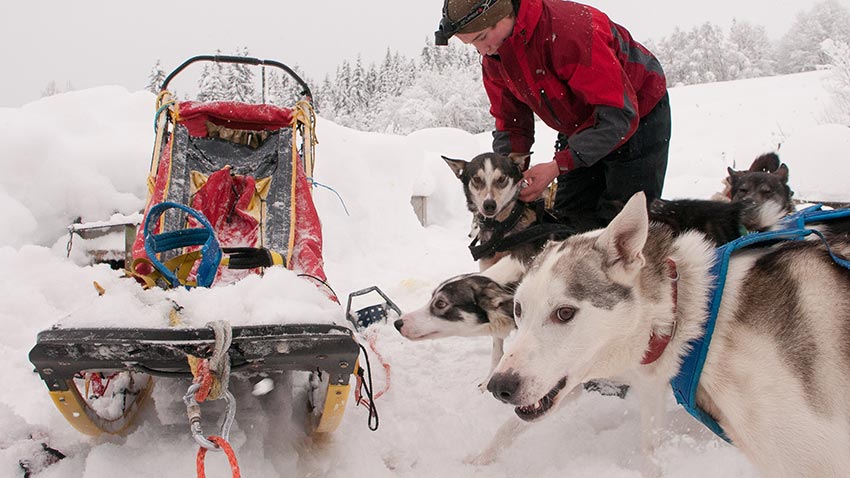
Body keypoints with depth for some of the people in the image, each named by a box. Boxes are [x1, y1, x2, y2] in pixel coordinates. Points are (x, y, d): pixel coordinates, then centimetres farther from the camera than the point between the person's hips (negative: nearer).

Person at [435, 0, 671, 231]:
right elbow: (511, 122, 0)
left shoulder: (570, 29, -35)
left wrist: (557, 166, -36)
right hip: (580, 125, 7)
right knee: (569, 216, 2)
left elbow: (619, 115, -34)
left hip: (638, 116, -7)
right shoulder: (493, 57, -10)